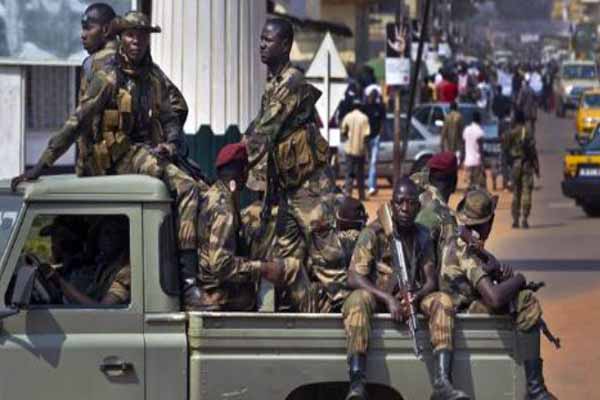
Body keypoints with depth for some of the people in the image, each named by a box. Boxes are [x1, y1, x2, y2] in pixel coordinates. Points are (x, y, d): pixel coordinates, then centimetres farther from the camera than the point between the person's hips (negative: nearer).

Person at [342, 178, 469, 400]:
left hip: (409, 298, 4)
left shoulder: (422, 236, 10)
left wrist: (415, 298, -19)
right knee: (358, 299, -38)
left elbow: (431, 280, 5)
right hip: (376, 296, -4)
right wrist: (388, 299, -26)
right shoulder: (373, 233, -5)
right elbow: (354, 277, -14)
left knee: (442, 301, -24)